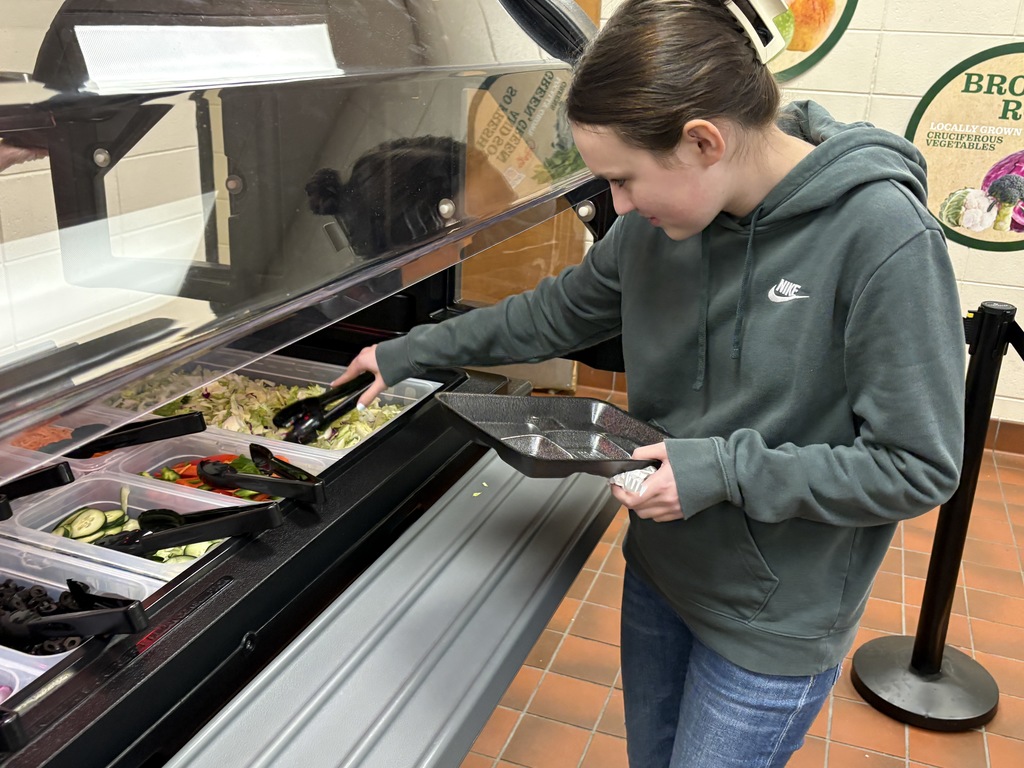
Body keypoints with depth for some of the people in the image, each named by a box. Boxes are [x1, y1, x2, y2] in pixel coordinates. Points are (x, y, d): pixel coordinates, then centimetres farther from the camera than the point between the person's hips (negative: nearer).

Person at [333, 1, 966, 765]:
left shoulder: (884, 237, -26)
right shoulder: (659, 216, -9)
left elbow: (919, 468, -21)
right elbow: (562, 312, 7)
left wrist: (726, 471, -27)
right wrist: (414, 352, 7)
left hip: (775, 621, -5)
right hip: (659, 573, 6)